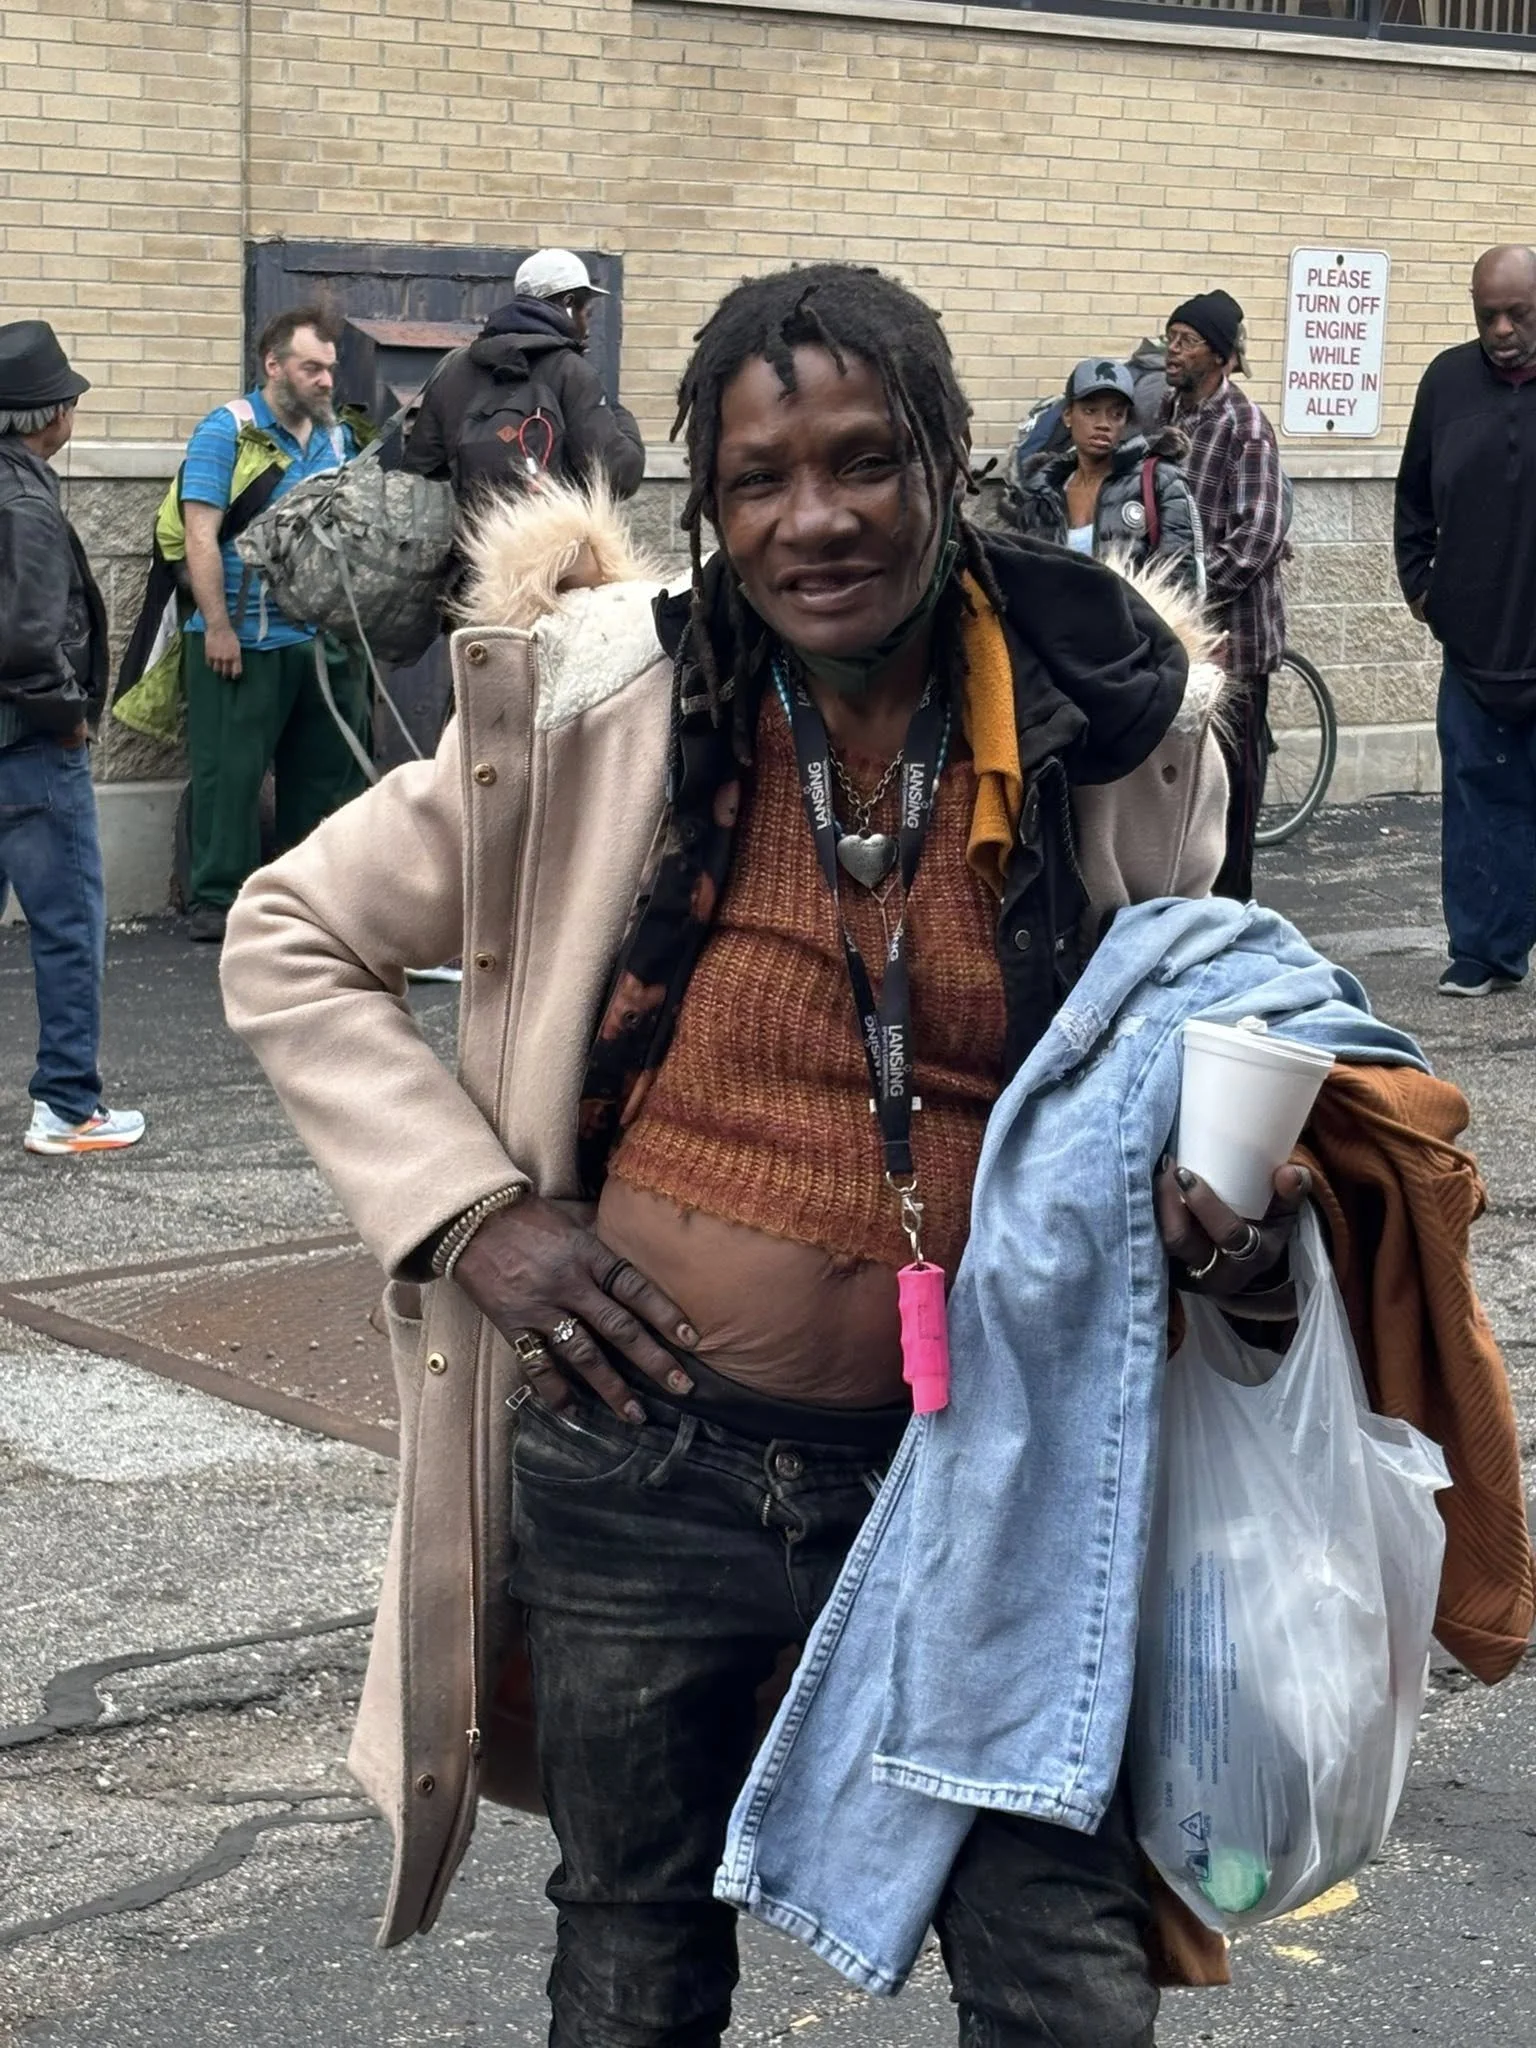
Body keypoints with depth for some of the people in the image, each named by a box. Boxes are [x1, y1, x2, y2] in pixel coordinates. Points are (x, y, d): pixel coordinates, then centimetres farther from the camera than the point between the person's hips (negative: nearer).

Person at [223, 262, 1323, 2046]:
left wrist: (1218, 1200, -8)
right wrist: (470, 1209, -9)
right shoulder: (596, 709, -9)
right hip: (649, 1453, 0)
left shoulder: (1113, 725, -4)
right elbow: (288, 946, 0)